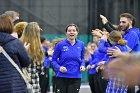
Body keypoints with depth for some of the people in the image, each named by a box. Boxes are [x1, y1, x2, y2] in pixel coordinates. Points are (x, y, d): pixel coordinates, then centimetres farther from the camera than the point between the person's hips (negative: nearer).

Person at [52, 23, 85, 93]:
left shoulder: (81, 44, 2)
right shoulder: (60, 45, -6)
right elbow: (54, 60, 1)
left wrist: (82, 65, -4)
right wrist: (59, 68, -18)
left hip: (76, 77, 2)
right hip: (62, 77, -1)